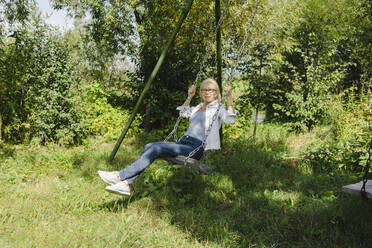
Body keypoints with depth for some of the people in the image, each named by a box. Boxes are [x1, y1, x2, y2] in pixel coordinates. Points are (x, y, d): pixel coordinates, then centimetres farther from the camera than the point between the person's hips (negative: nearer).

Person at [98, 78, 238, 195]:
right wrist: (190, 96, 40)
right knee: (149, 147, -17)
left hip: (195, 148, -8)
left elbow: (230, 119, -16)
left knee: (157, 147, -27)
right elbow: (183, 113, 45)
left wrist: (229, 97, -21)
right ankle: (125, 184, -25)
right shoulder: (199, 107, 26)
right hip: (183, 143, 8)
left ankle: (120, 176, -28)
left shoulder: (218, 108, 4)